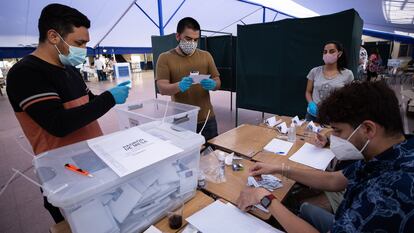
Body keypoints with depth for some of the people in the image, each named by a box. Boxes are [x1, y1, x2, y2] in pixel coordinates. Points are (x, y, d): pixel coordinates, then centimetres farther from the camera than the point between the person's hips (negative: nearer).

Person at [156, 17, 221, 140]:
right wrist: (179, 86, -31)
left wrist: (212, 85, -18)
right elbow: (162, 88, -10)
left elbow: (217, 82, 6)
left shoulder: (206, 56, 5)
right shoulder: (165, 58, -2)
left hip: (207, 119, 3)